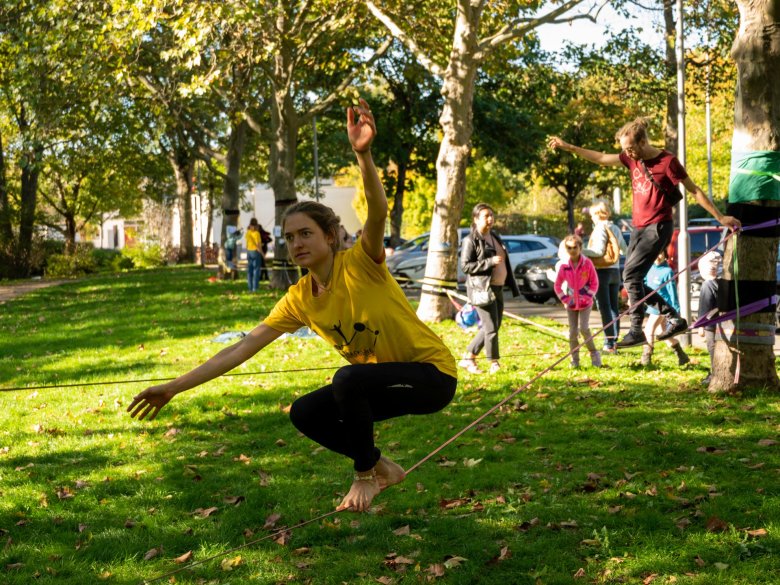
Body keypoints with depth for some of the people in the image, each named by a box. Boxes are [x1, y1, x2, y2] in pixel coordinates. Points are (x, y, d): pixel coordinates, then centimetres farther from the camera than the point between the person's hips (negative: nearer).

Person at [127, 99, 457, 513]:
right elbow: (241, 349, -3)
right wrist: (174, 388, -7)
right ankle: (382, 470, 16)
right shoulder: (299, 300, -2)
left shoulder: (360, 264, -19)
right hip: (384, 381, 8)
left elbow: (378, 212, -40)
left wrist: (363, 154, -57)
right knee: (304, 414, -1)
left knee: (347, 378, -31)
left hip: (432, 373, -7)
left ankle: (365, 474, -8)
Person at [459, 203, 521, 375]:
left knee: (493, 327, 11)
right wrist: (490, 262, -22)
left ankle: (468, 359, 20)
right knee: (491, 328, -8)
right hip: (481, 289, -9)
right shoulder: (471, 240, -8)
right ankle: (494, 364, 1)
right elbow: (465, 266, -14)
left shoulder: (495, 238, 17)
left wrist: (513, 286, 19)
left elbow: (504, 263, 24)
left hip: (497, 288, 9)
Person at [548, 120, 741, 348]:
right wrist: (567, 147, 13)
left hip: (658, 228, -8)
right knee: (633, 280, 5)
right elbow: (600, 158, 15)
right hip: (639, 228, 8)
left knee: (631, 275, -18)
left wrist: (720, 217, -7)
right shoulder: (632, 158, 8)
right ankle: (675, 319, 14)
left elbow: (695, 190, -7)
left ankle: (636, 331, -14)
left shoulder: (667, 161, -11)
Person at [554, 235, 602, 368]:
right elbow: (557, 285, 6)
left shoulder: (587, 263, -7)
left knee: (584, 328, -15)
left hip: (585, 303, -2)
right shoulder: (564, 266, -2)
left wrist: (589, 296, -10)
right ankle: (575, 360, 11)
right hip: (571, 304, 3)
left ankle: (594, 353, 3)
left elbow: (594, 282, -1)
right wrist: (564, 299, -3)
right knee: (573, 332, 2)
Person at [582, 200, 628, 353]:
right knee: (614, 308, 10)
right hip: (615, 270, 7)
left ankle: (609, 344, -10)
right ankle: (615, 342, 12)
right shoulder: (615, 228, 12)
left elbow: (599, 251, -20)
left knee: (604, 308, -7)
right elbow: (624, 249, 23)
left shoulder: (600, 228, -10)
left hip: (602, 271, -7)